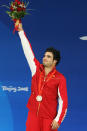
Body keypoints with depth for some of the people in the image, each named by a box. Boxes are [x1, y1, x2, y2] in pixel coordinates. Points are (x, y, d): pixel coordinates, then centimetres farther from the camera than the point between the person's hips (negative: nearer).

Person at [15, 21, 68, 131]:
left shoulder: (60, 79, -5)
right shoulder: (37, 69, 6)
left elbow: (63, 101, -7)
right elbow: (28, 50, 7)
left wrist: (58, 120, -15)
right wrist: (21, 31, 7)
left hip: (49, 118, -3)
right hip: (33, 114, 3)